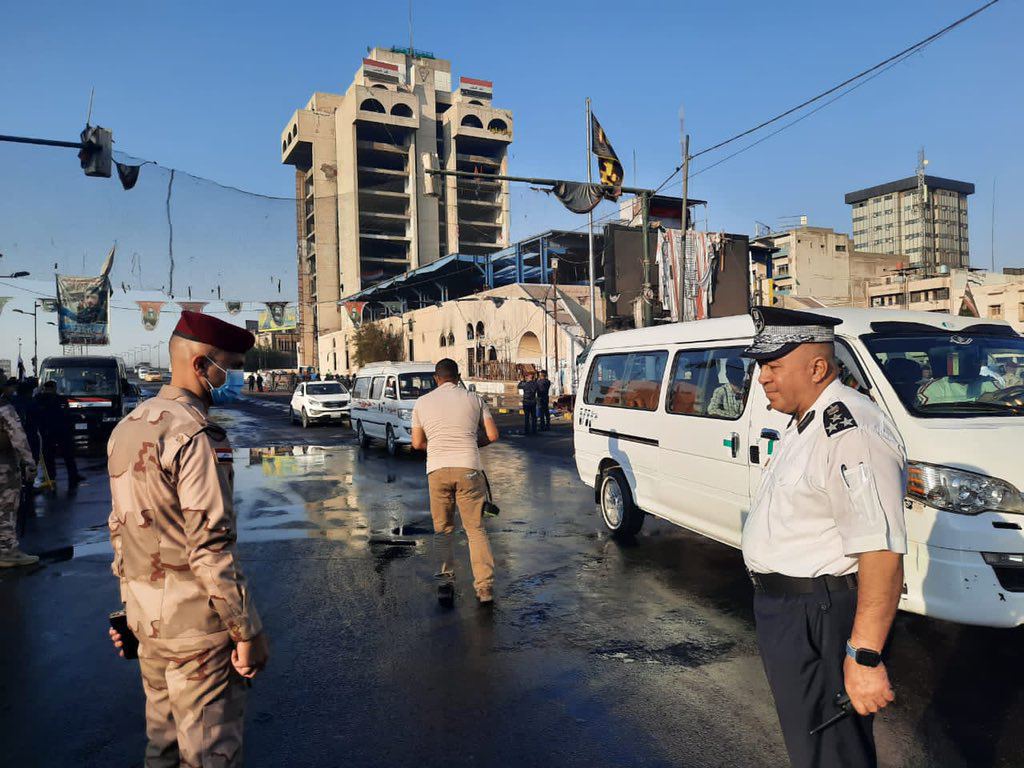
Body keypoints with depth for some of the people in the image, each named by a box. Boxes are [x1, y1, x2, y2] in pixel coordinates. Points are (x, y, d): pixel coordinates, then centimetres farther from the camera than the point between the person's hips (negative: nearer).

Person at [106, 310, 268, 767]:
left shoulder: (128, 427, 8)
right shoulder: (195, 436, -21)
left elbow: (120, 529, 14)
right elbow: (211, 549, -24)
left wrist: (130, 607, 22)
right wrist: (248, 631, -17)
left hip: (145, 620, 9)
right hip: (197, 626, -9)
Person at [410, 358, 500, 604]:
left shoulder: (422, 402, 10)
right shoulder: (473, 399, 7)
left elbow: (417, 443, 13)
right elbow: (492, 435, 5)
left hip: (437, 470, 1)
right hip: (468, 469, -1)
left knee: (442, 528, 18)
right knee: (475, 529, 2)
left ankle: (445, 574, 24)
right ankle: (484, 586, -4)